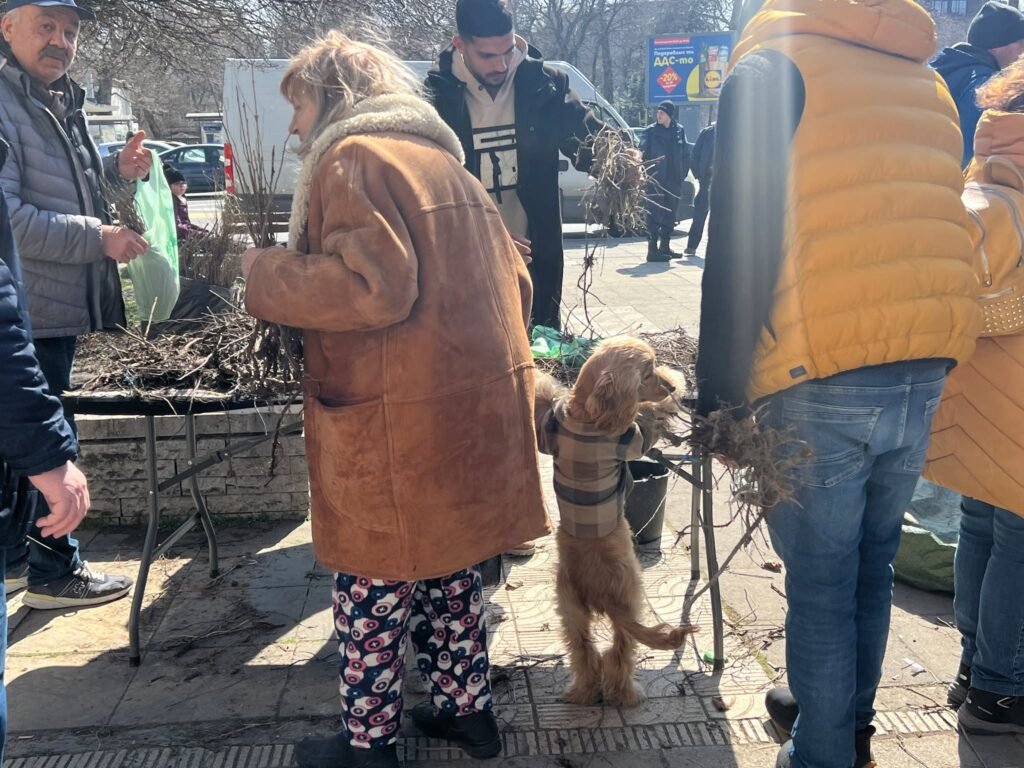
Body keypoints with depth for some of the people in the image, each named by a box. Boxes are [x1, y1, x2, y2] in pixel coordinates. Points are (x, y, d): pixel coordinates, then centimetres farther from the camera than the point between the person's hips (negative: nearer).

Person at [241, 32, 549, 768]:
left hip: (404, 416, -8)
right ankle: (467, 707, 33)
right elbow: (512, 279, 16)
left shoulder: (352, 159, -8)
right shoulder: (441, 158, 17)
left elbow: (373, 284, -22)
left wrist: (265, 274, -9)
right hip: (473, 397, 9)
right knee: (447, 564, 20)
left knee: (376, 584, 6)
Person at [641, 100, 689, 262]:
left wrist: (682, 174, 4)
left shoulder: (679, 131, 7)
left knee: (670, 214, 12)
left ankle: (664, 247, 23)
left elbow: (686, 154, 11)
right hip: (656, 180, -5)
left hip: (674, 180, 5)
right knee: (655, 215, -6)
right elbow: (643, 154, -7)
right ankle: (653, 249, -6)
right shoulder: (650, 131, -3)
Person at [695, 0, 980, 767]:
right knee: (872, 569, 21)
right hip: (925, 375, 6)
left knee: (821, 586, 7)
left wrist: (718, 390, -4)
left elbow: (740, 246, -9)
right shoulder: (929, 81, 18)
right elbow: (925, 224, 20)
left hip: (822, 380, -6)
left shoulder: (772, 69, 0)